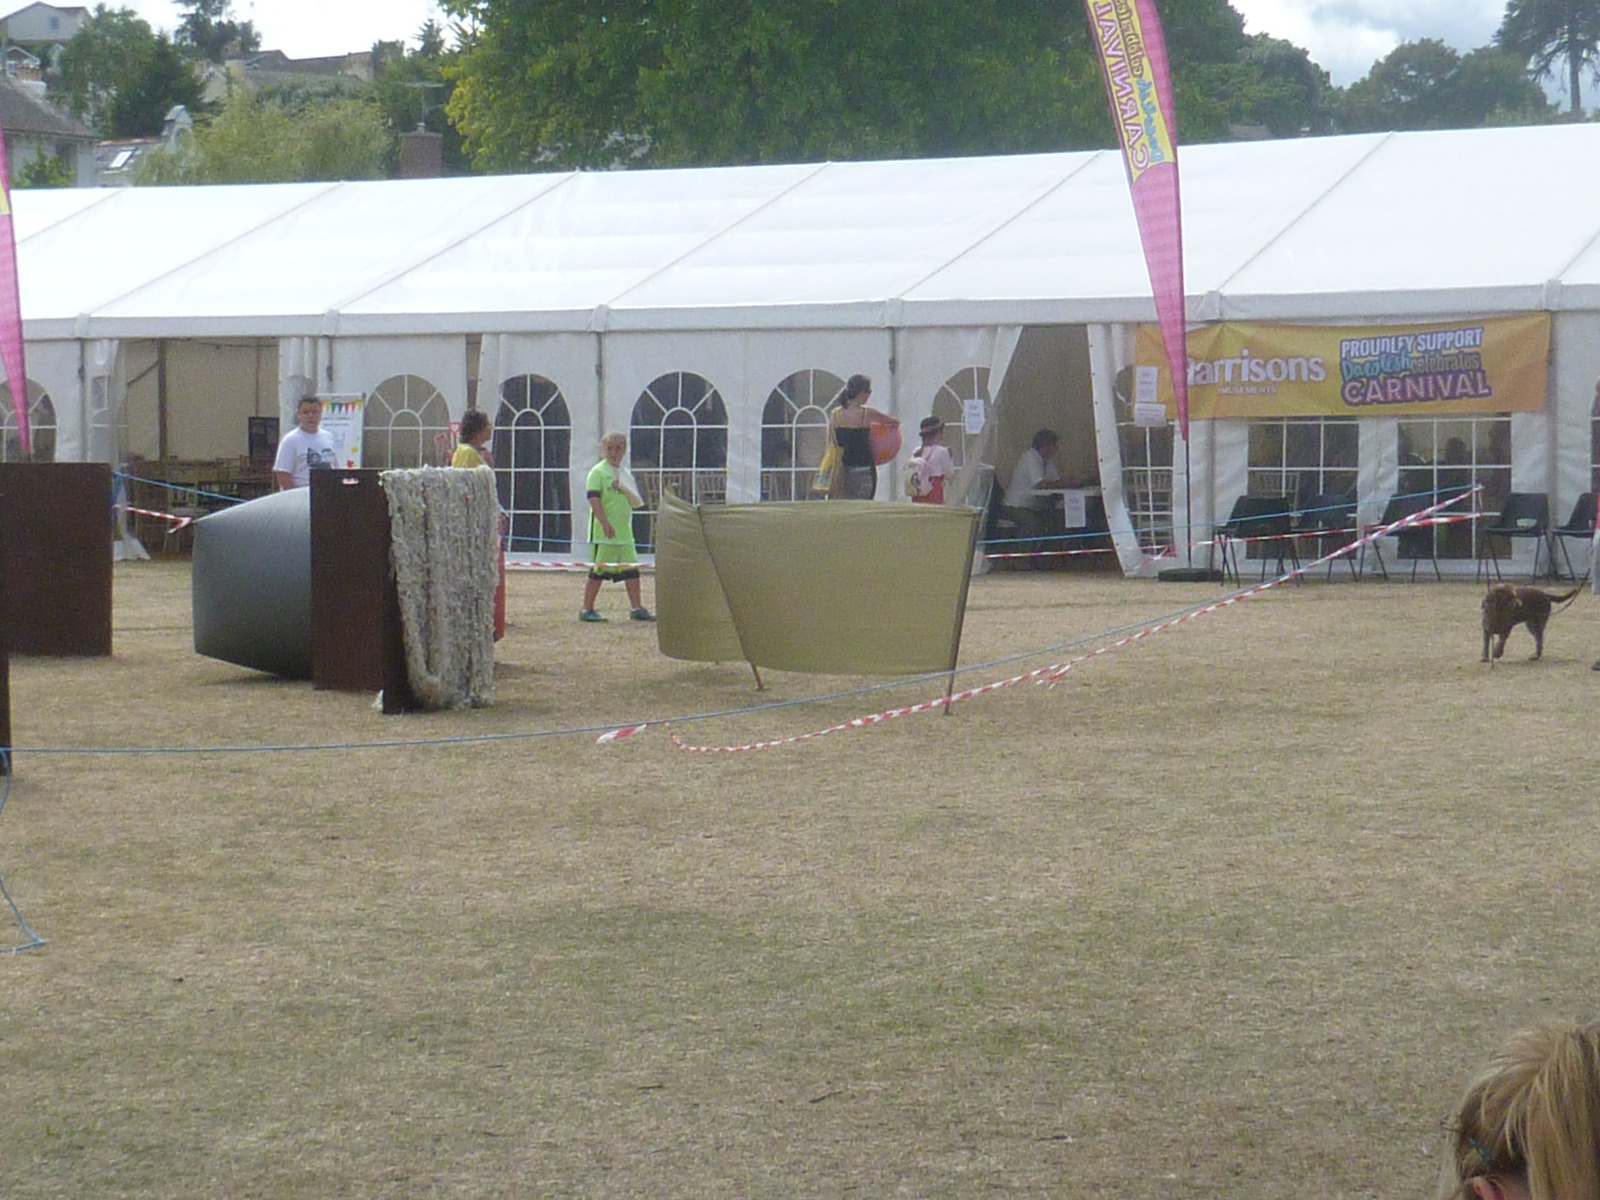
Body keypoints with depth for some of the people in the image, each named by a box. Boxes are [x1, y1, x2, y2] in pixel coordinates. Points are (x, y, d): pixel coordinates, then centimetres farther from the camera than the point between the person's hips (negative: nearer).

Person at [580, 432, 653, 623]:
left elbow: (637, 500, 9)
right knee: (598, 571, -4)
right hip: (604, 534, -6)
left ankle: (637, 607, 7)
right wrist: (605, 523, -24)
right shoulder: (597, 472, -4)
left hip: (625, 532, 6)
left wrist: (623, 489, -10)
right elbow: (594, 499, -15)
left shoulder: (625, 473, 16)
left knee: (632, 570, 3)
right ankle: (587, 609, 3)